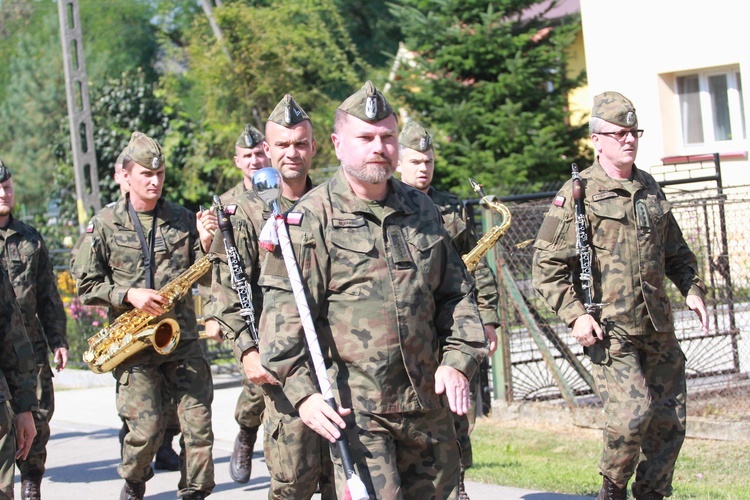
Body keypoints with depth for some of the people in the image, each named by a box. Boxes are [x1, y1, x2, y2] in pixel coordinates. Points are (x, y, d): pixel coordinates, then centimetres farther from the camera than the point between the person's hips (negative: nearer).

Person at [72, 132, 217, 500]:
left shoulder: (183, 220, 9)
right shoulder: (104, 225, 3)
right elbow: (86, 285, 2)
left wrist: (205, 245, -8)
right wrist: (127, 295, -12)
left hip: (182, 339, 2)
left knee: (198, 424, -5)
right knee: (146, 428, -5)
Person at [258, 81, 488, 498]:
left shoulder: (423, 210, 13)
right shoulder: (311, 217, -4)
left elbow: (457, 293, 17)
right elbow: (284, 311, -10)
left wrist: (458, 361, 3)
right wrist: (303, 392, -18)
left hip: (428, 401, 6)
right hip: (354, 407, -6)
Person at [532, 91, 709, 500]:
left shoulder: (650, 189, 14)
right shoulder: (578, 194, -5)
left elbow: (675, 252, 26)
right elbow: (547, 265, -7)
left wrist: (692, 289, 12)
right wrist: (575, 314, -15)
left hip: (659, 329, 6)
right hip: (610, 330, -6)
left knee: (669, 422, 5)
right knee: (633, 414, -16)